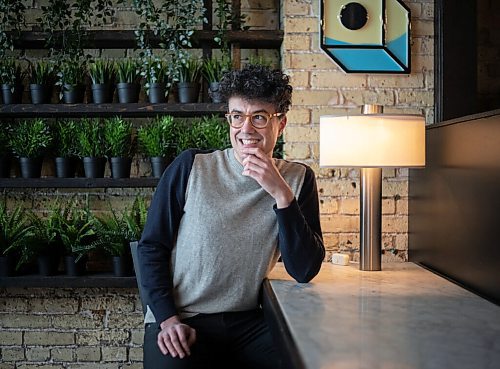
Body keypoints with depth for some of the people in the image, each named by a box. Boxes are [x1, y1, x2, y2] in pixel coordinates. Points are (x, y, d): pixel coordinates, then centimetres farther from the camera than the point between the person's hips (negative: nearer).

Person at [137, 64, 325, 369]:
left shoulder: (298, 179, 1)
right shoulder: (190, 168, -5)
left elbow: (305, 272, -8)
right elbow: (152, 246, 1)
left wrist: (282, 194, -17)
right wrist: (168, 318, -9)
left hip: (249, 321, 2)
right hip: (180, 322, -1)